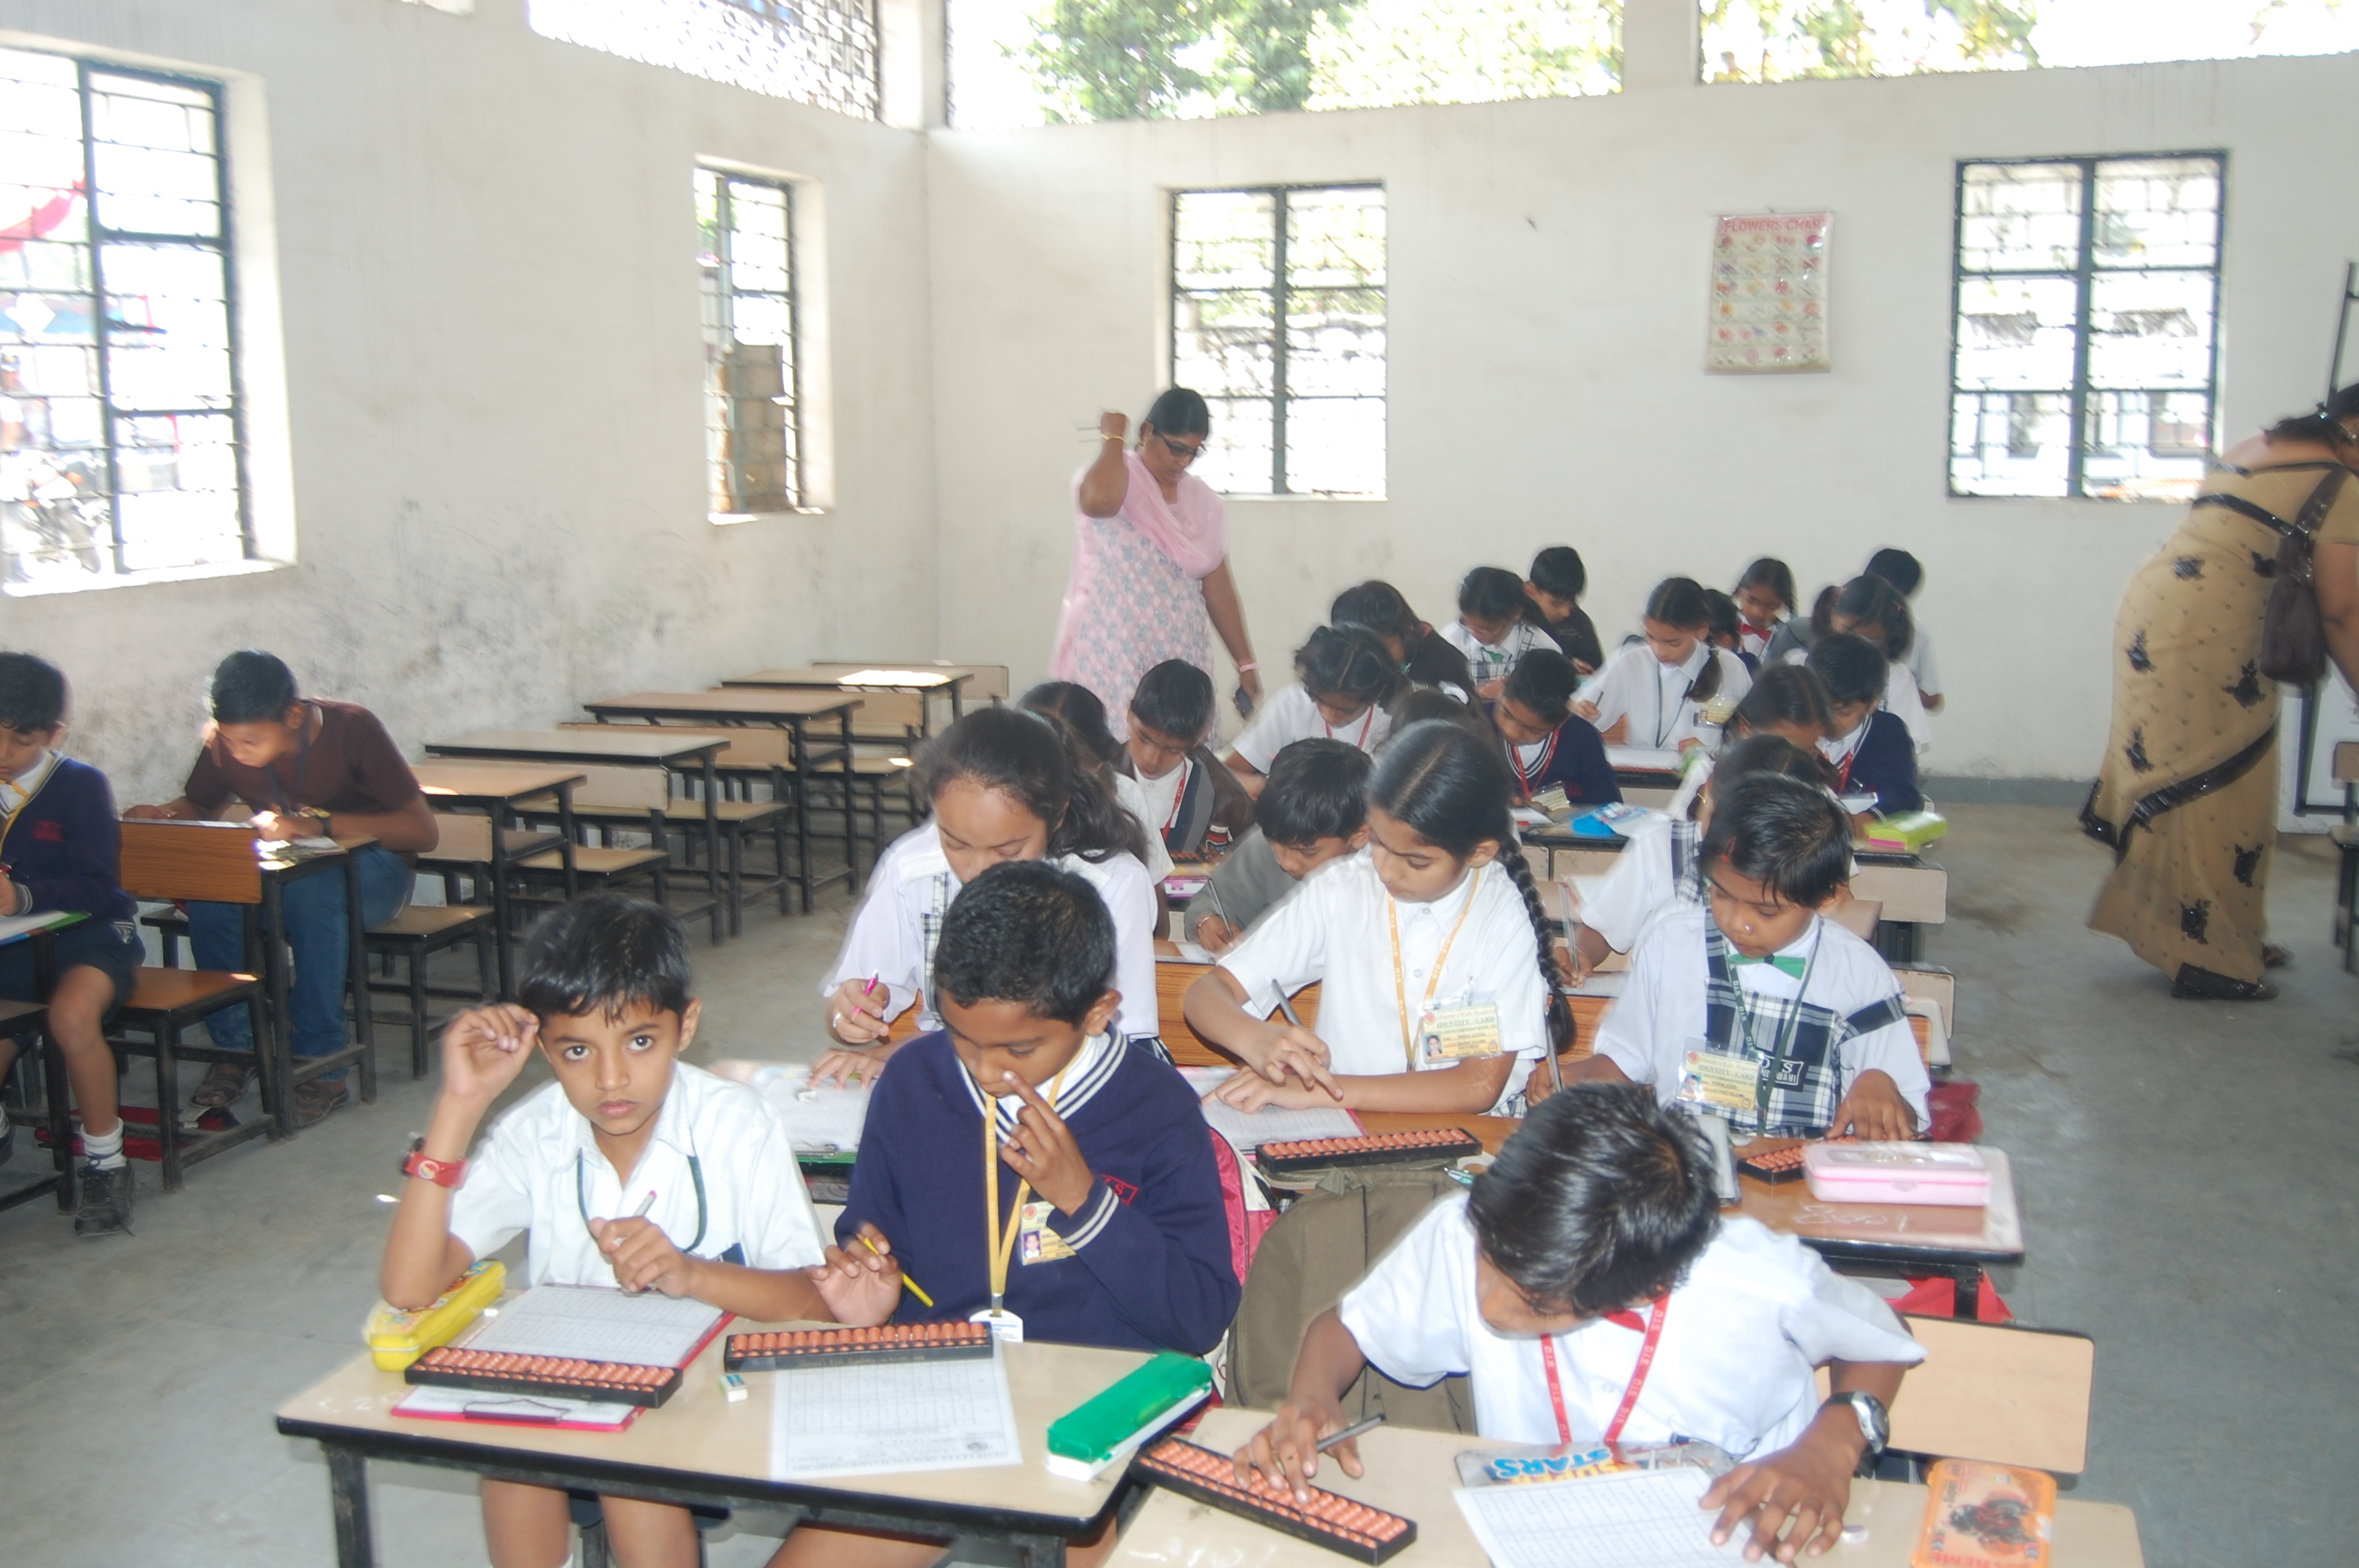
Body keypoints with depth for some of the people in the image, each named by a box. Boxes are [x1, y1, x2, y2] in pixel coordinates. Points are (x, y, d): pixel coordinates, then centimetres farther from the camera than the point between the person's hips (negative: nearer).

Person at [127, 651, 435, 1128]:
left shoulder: (351, 729, -21)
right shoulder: (224, 741, -9)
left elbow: (424, 830, -24)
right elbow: (198, 808, 11)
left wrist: (320, 825, -34)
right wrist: (158, 816, -13)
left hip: (371, 868, -4)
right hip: (279, 871, 4)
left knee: (310, 890, -38)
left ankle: (321, 1066, -27)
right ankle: (235, 1043, -10)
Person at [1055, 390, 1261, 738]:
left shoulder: (1203, 501, 10)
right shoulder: (1109, 477, -5)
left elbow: (1217, 587, 14)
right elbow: (1099, 500, -31)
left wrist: (1246, 663, 12)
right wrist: (1112, 438, -14)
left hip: (1181, 663, 5)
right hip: (1109, 659, -5)